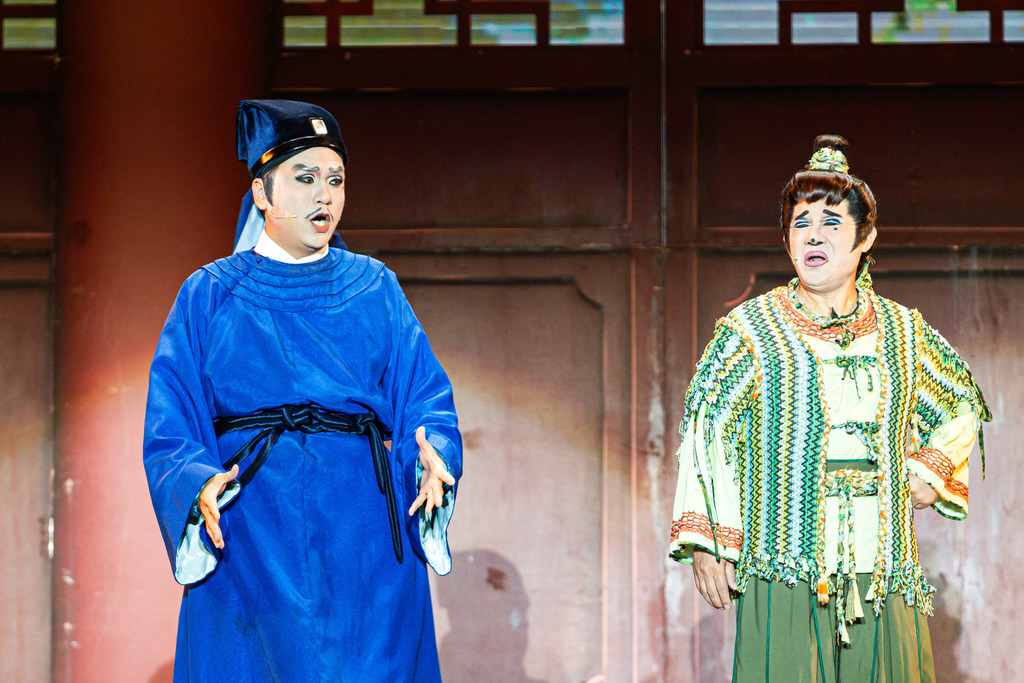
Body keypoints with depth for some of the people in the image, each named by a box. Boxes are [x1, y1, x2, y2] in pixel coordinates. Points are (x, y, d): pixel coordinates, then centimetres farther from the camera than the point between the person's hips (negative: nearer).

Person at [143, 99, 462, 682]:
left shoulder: (376, 290, 11)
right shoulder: (209, 297, 6)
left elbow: (426, 403, 5)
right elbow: (170, 435, 1)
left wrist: (432, 459, -17)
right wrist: (200, 487, -20)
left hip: (365, 543, 1)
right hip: (249, 540, -1)